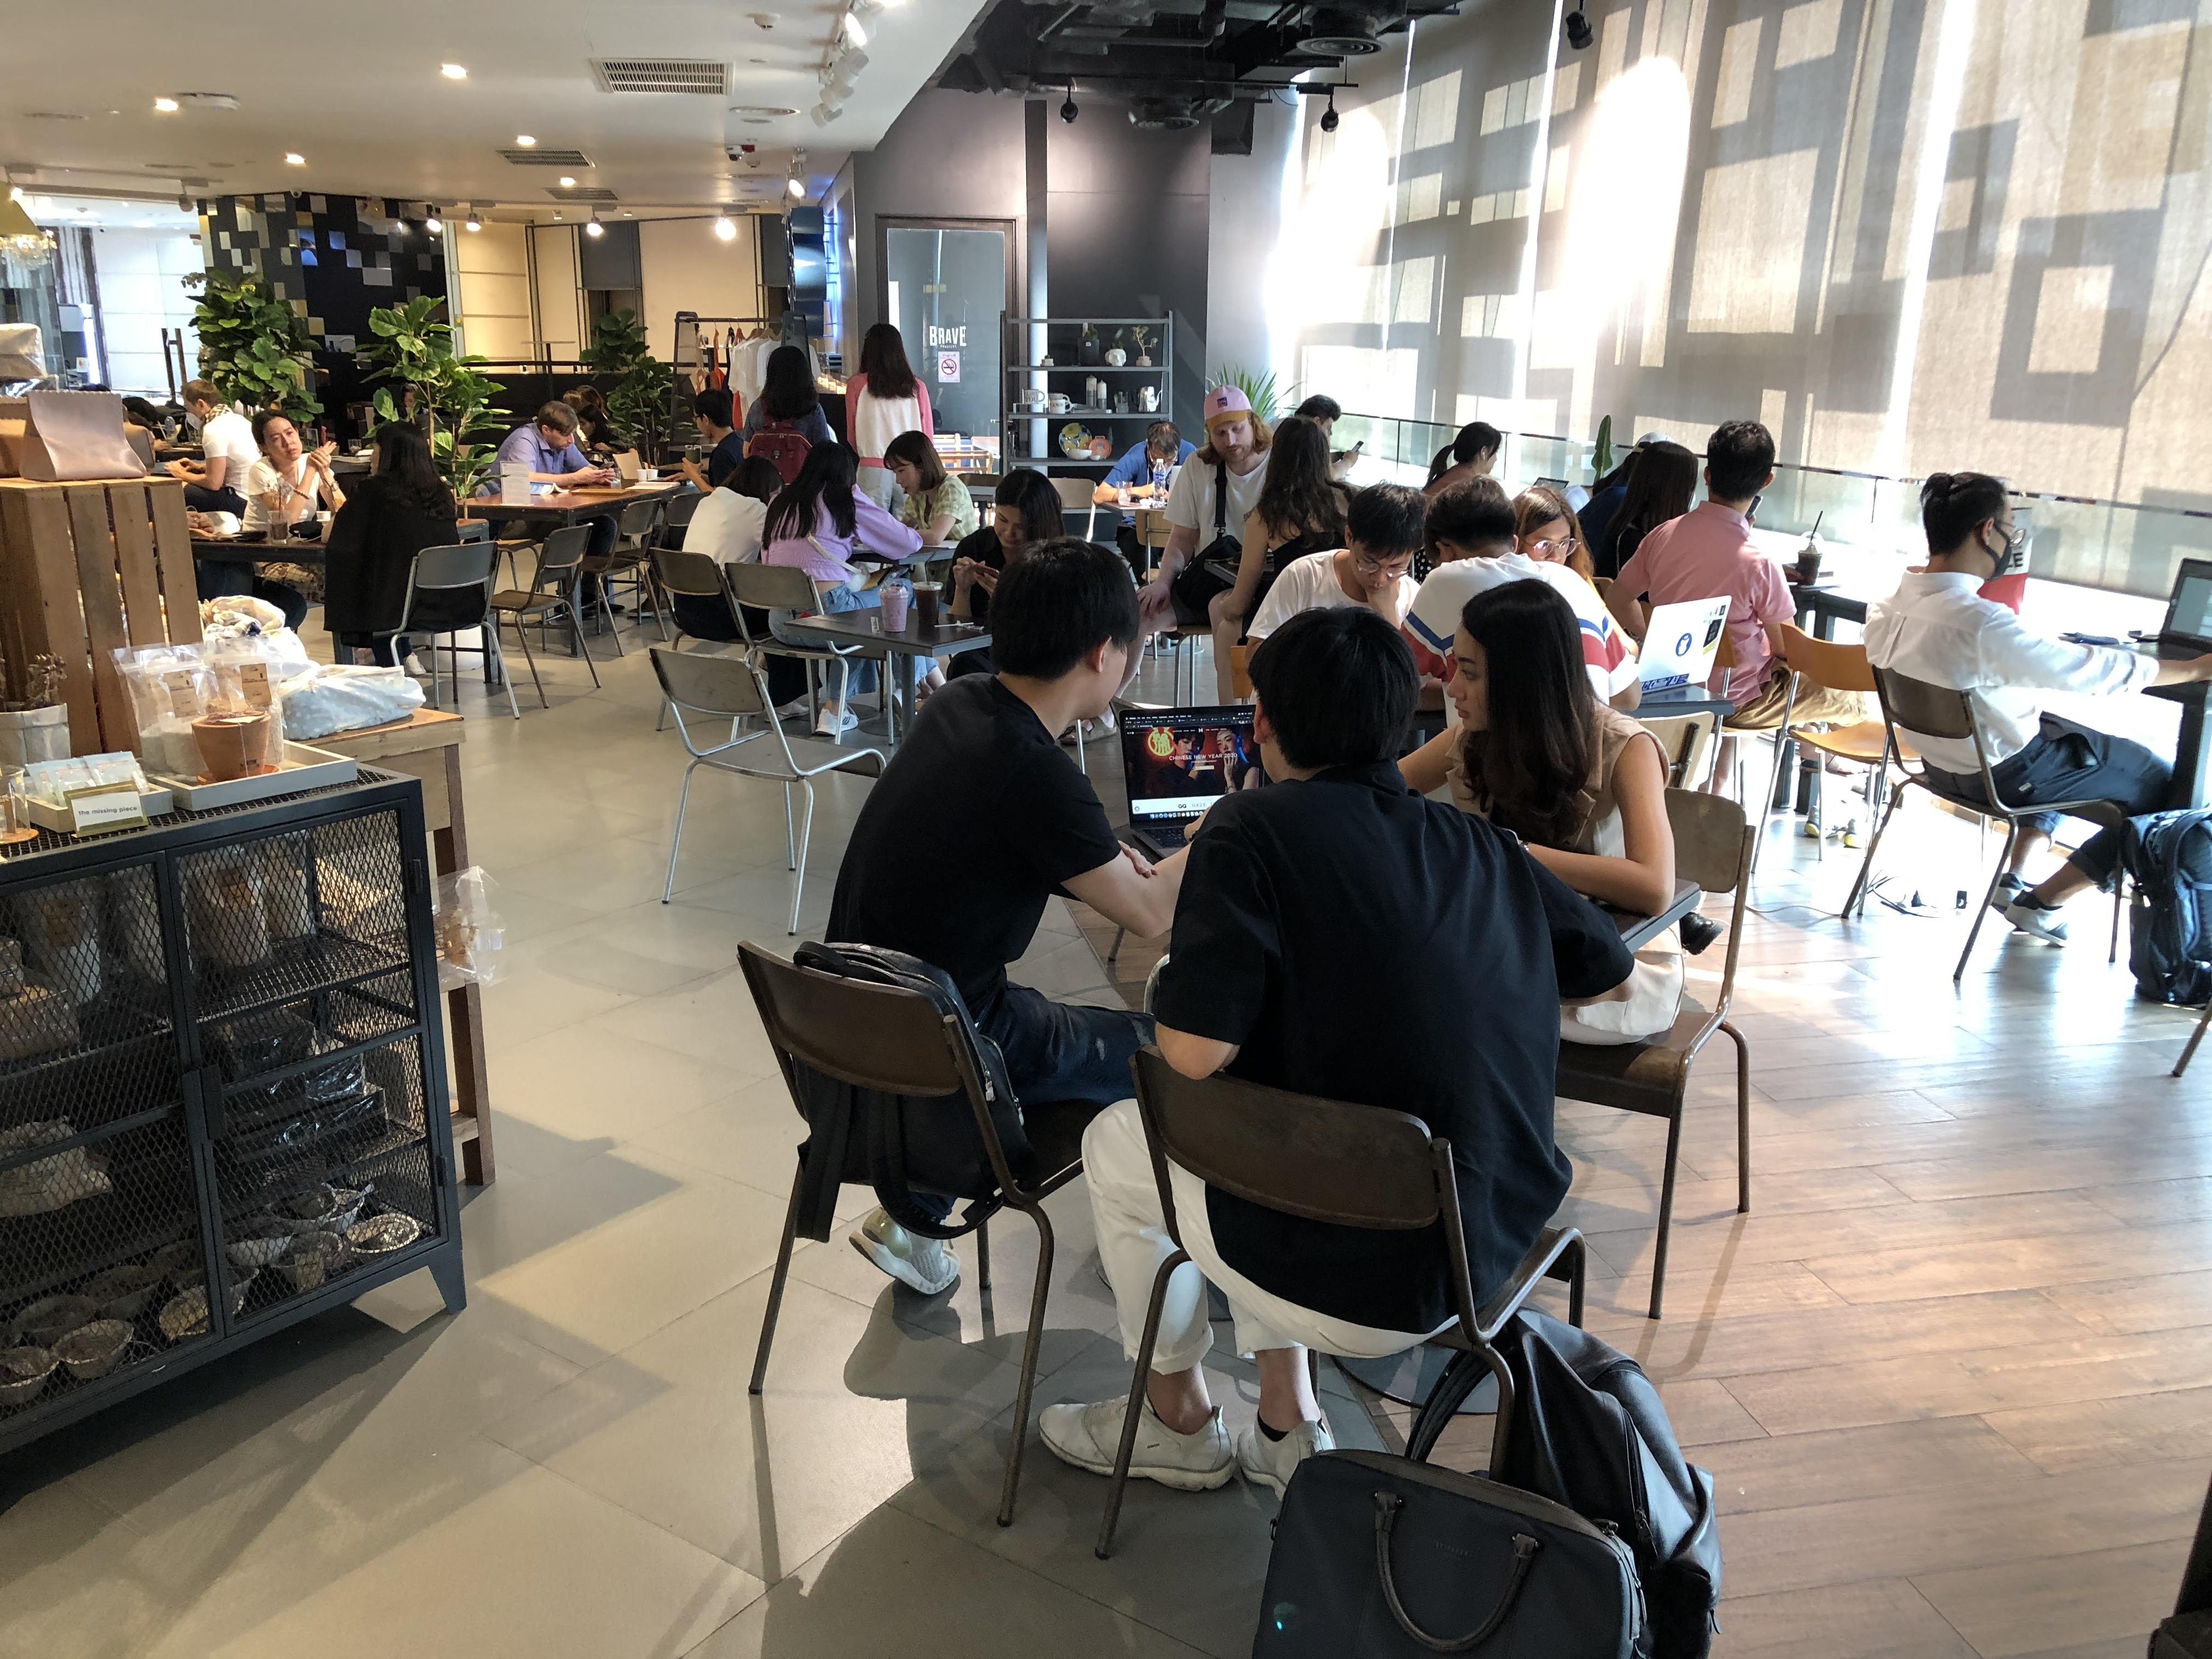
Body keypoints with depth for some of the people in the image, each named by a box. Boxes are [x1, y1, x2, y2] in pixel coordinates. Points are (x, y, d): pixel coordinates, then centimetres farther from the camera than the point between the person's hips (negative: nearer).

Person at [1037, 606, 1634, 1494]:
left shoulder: (1252, 827, -14)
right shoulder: (1481, 844, 3)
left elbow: (1193, 1051, -23)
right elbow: (1608, 966, 16)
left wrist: (1173, 980, 0)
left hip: (1363, 1288, -6)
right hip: (1497, 1249, 6)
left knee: (1116, 1140, 19)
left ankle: (1179, 1422, 36)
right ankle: (1288, 1422, 30)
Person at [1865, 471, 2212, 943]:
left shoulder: (1884, 608, -10)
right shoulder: (1983, 624, -32)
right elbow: (2093, 670, -22)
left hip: (1943, 759, 8)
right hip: (2007, 772, -8)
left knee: (2072, 741, 33)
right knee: (2165, 789, 8)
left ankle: (2015, 876, 24)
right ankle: (2039, 904, 10)